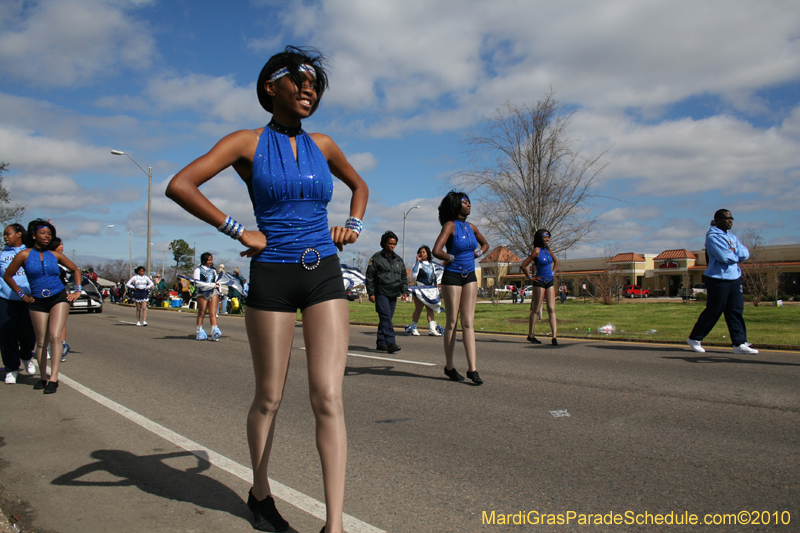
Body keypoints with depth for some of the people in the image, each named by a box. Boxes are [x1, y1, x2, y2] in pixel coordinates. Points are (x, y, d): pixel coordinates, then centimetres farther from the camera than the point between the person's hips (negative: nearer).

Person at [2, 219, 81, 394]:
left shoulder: (55, 255, 3)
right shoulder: (24, 255, -2)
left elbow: (75, 270, 17)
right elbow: (7, 276, 9)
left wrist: (77, 291, 9)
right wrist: (22, 295, 7)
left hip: (59, 298, 0)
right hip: (37, 302, 0)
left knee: (55, 337, -13)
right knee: (41, 342, 7)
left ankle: (54, 378, -14)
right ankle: (43, 377, 21)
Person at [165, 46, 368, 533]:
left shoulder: (323, 145, 11)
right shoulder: (248, 143, 0)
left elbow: (359, 185, 29)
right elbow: (180, 186, -10)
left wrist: (354, 226, 11)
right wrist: (240, 232, -11)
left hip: (325, 275, 2)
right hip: (272, 277, -2)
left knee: (329, 397, -8)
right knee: (269, 398, 10)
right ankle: (261, 494, 35)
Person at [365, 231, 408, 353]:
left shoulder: (399, 260, 16)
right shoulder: (376, 258, 0)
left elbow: (404, 277, 22)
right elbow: (369, 276, -1)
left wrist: (404, 290, 11)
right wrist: (371, 293, -6)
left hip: (393, 294, 6)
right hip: (381, 293, -5)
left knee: (386, 319, 9)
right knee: (386, 317, -15)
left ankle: (381, 343, 17)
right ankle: (391, 343, -21)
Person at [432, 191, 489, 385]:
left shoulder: (471, 227, 9)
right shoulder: (450, 225, -10)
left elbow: (485, 244, 27)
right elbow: (436, 251, -24)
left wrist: (478, 253, 8)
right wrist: (453, 258, -8)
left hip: (470, 277, 6)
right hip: (452, 277, -6)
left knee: (468, 322, 1)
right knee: (452, 323, 3)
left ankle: (472, 368, 0)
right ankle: (449, 367, 16)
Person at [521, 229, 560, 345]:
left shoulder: (547, 250, 8)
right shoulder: (537, 250, -13)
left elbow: (556, 261, 27)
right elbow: (523, 266, -16)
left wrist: (553, 272, 14)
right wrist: (530, 277, -7)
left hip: (550, 282, 7)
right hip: (540, 283, -7)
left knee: (551, 309, 0)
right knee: (536, 310, 2)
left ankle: (554, 337, -3)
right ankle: (530, 335, 13)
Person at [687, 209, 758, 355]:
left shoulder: (731, 237, 17)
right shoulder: (712, 237, -11)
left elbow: (745, 253, 7)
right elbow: (725, 257, -21)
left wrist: (731, 253, -10)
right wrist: (736, 255, -1)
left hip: (735, 278, 8)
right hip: (718, 279, -8)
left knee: (737, 311, 4)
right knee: (713, 311, -1)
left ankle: (739, 344, 7)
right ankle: (694, 338, 13)